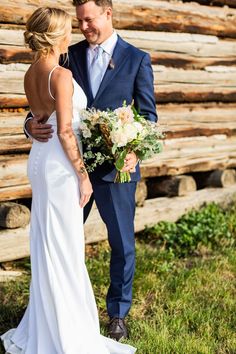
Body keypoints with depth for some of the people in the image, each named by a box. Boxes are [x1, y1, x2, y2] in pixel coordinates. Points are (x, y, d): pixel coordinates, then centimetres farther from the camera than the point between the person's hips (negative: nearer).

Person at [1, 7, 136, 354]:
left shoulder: (31, 74, 8)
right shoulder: (61, 74, -17)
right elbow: (64, 131, -20)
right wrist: (83, 174, -14)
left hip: (40, 160, 9)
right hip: (59, 165, -9)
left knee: (46, 245, 16)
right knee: (63, 248, 0)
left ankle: (45, 326, 29)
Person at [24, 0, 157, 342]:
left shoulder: (137, 59, 0)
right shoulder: (70, 55, 5)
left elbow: (148, 114, -1)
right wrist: (32, 123, -19)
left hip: (115, 165, -2)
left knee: (122, 242, 9)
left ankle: (118, 313, 28)